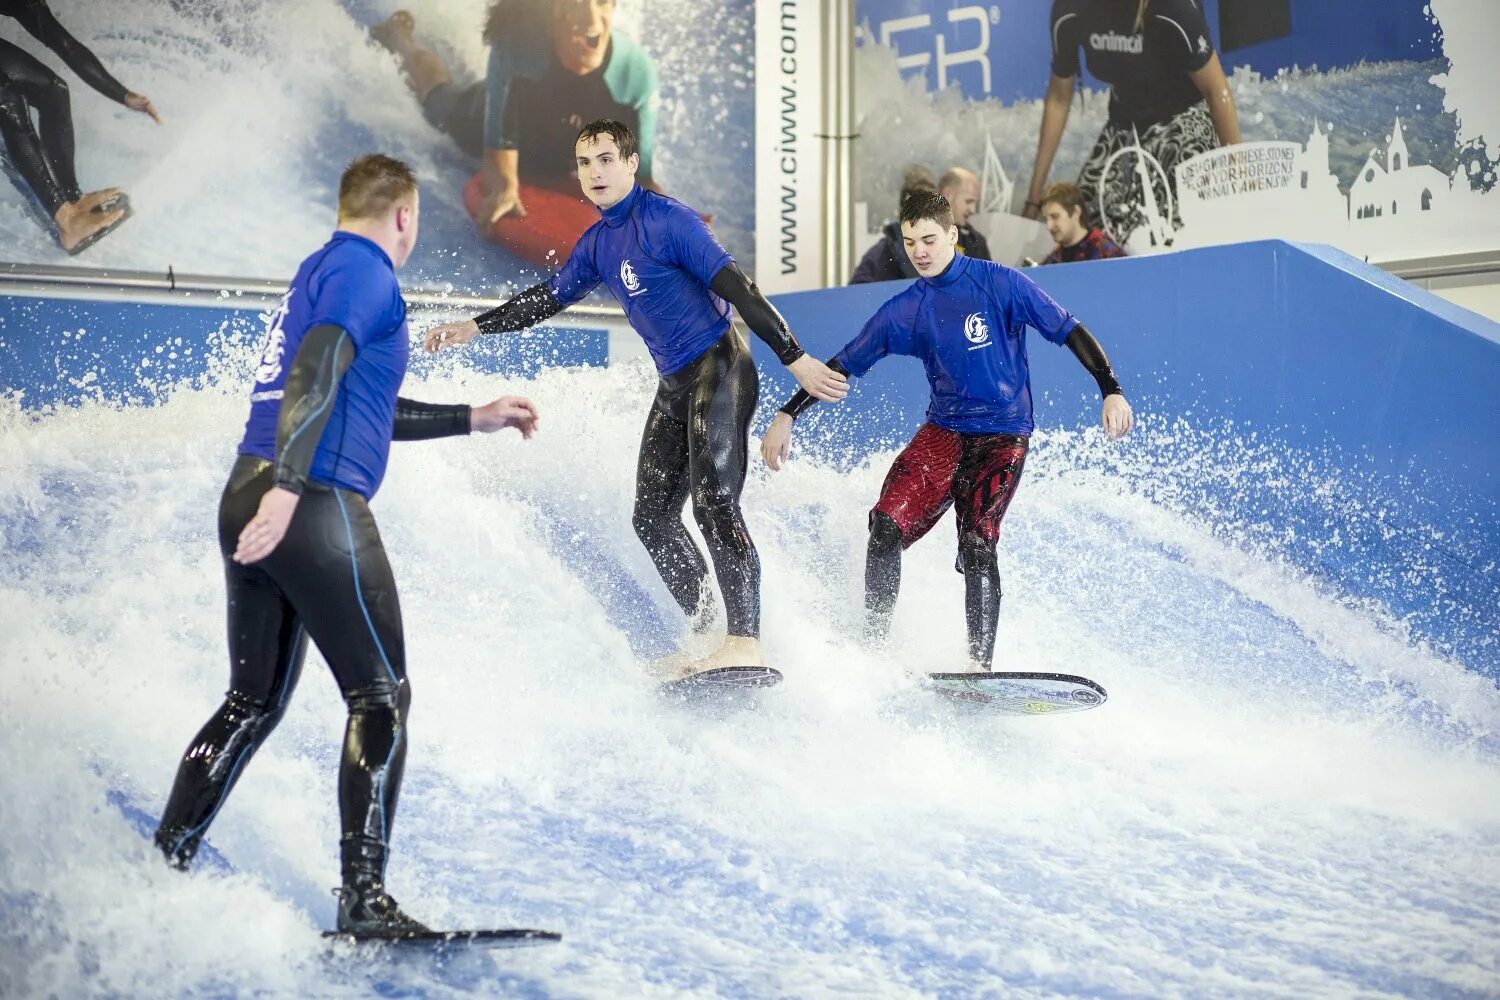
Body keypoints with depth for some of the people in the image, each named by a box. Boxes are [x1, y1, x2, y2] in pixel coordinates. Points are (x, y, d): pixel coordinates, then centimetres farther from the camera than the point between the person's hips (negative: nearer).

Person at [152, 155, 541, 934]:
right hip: (315, 507, -9)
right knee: (381, 697, -3)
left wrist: (474, 418, 37)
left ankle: (161, 862, 19)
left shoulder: (318, 271, 24)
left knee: (254, 702, 17)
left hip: (248, 504, 9)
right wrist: (289, 485, -31)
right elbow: (317, 371, -21)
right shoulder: (365, 272, -5)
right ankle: (364, 897, -7)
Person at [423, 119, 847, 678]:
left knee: (714, 502, -21)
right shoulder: (596, 243, 11)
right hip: (673, 385, 9)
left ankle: (745, 643, -25)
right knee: (653, 517, 6)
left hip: (719, 369, -9)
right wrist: (475, 328, 19)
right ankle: (709, 636, 12)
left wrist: (795, 359, -22)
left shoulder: (666, 220, -13)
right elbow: (548, 298, 25)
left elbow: (737, 288, -17)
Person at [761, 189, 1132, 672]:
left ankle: (980, 663, -15)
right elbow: (844, 364, 9)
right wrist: (787, 415, 6)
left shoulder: (1000, 283, -7)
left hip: (1003, 438, -3)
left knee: (977, 545, -19)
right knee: (887, 525, -16)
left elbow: (1070, 331, -4)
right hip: (943, 432, 3)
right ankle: (874, 644, -7)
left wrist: (1111, 391, -13)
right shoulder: (904, 311, 3)